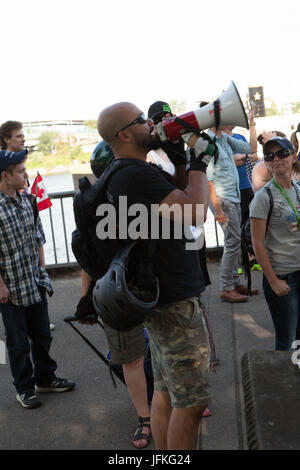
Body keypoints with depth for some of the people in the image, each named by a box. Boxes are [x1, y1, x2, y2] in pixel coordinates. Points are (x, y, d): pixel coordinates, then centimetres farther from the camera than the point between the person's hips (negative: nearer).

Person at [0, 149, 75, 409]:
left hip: (35, 284, 7)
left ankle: (45, 378, 39)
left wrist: (42, 270, 10)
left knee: (42, 335, 20)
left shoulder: (26, 201, 3)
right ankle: (25, 389, 28)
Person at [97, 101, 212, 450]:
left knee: (166, 392, 19)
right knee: (191, 402, 0)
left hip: (163, 299, 11)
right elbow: (194, 212, -26)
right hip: (175, 303, -10)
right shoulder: (137, 175, -22)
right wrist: (198, 163, -13)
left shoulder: (127, 173, 12)